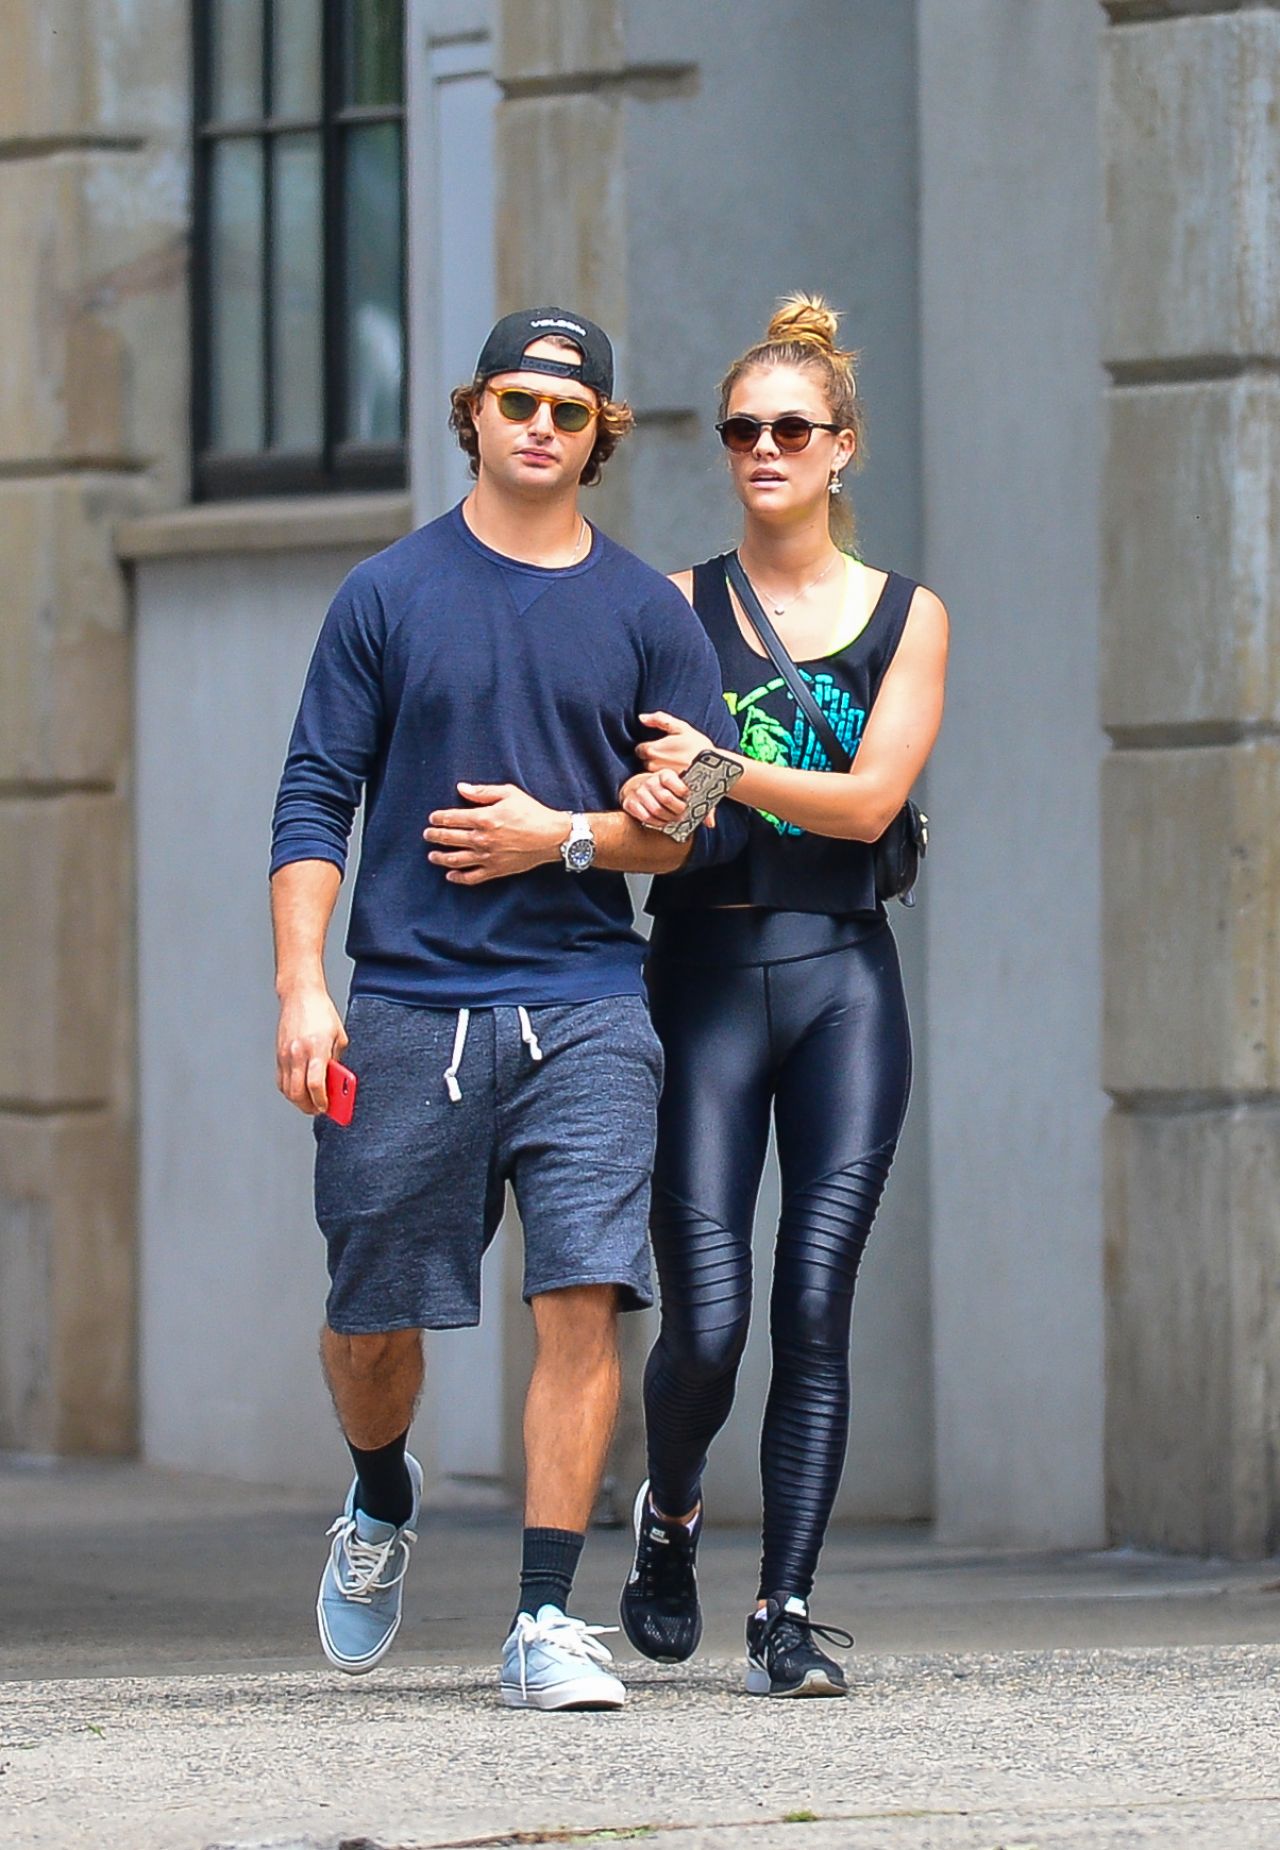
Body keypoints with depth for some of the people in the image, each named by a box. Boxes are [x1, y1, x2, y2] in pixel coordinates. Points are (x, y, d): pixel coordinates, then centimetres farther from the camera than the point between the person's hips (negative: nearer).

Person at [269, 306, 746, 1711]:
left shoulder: (645, 614, 8)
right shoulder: (389, 595, 5)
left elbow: (710, 817, 9)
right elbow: (315, 800, 2)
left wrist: (565, 836, -7)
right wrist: (302, 990, -8)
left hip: (583, 1010, 0)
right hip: (408, 1003, 0)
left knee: (582, 1300, -13)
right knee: (373, 1314, 7)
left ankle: (546, 1621, -10)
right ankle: (381, 1504, 40)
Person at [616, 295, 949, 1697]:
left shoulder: (906, 618, 8)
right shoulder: (676, 607, 7)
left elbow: (868, 799, -5)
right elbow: (622, 779, 0)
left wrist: (722, 769, -18)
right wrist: (645, 794, -23)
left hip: (842, 977, 1)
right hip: (704, 975, -1)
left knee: (814, 1308, -6)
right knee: (707, 1319, -8)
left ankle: (788, 1610, -1)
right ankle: (669, 1514, 23)